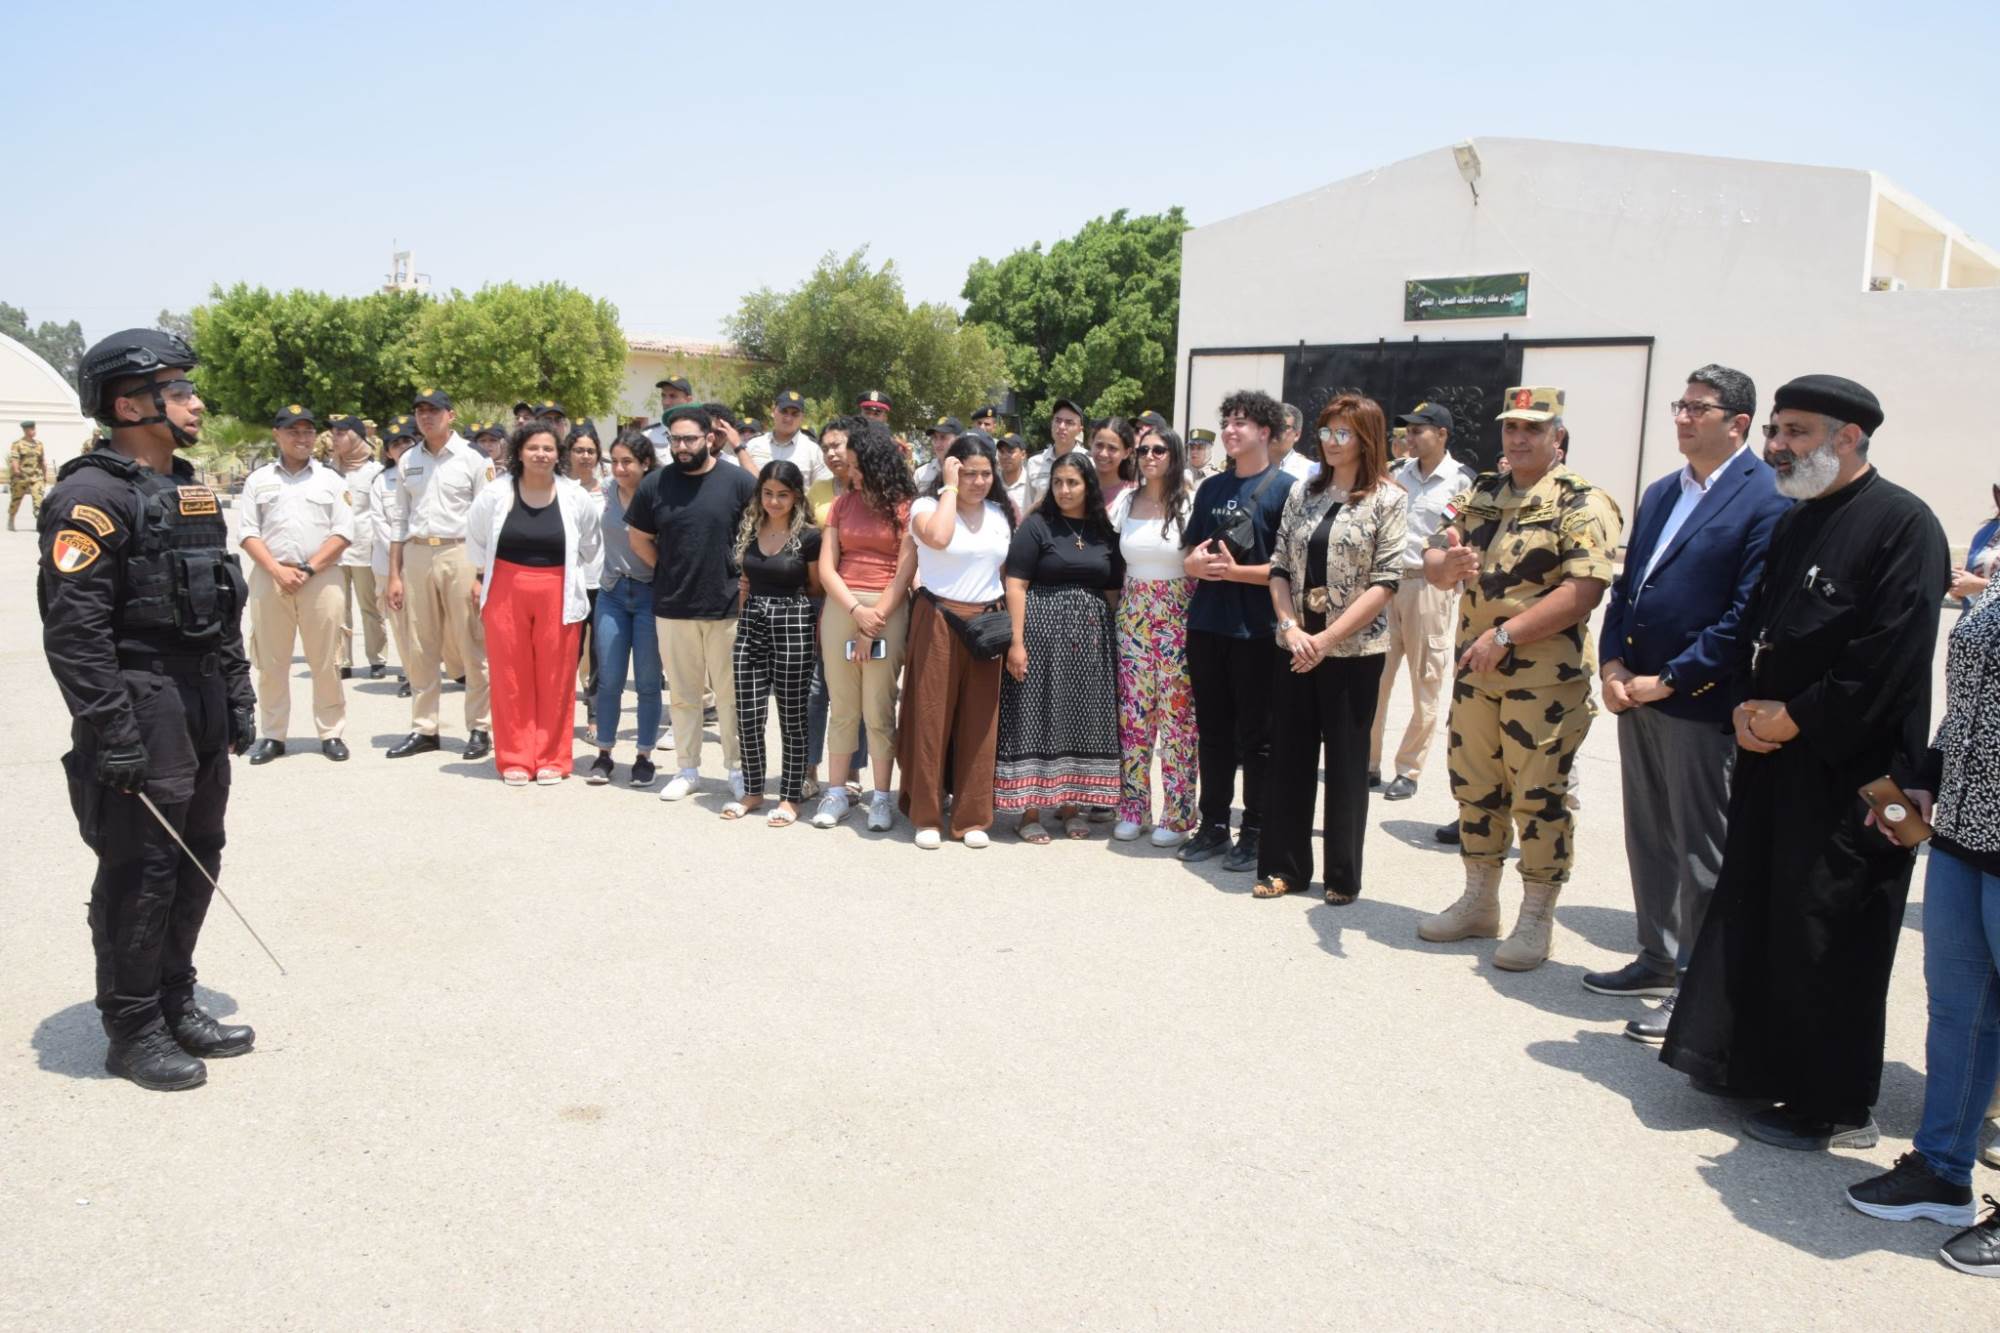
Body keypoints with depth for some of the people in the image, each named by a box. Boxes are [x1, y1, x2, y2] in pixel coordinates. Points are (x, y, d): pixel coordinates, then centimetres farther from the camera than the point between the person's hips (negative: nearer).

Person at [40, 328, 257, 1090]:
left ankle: (176, 1006, 28)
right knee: (140, 872, 0)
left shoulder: (190, 491, 14)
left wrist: (239, 699, 15)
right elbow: (73, 626, -19)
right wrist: (110, 730, -22)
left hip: (203, 706, 9)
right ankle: (132, 1031, 13)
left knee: (197, 859, 14)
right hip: (141, 709, -9)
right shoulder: (91, 496, -13)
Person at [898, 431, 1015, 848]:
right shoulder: (928, 506, -2)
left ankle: (972, 817, 13)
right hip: (939, 622, -4)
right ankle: (926, 816, 10)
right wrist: (950, 487, -15)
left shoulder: (1001, 514, 12)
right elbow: (937, 537, -25)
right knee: (932, 717, 0)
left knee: (980, 721, 5)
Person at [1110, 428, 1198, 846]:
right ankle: (1133, 808, 16)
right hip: (1132, 615, 4)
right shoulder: (1125, 502, 10)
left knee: (1177, 713, -1)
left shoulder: (1191, 502, -4)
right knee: (1132, 711, 6)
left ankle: (1177, 815, 9)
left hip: (1178, 618, -4)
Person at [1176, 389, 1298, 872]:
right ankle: (1214, 825, 23)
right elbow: (1189, 552, 17)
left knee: (1256, 736, 4)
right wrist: (1195, 563, -5)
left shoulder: (1286, 487, -5)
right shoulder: (1212, 487, 13)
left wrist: (1234, 570, -19)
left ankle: (1255, 832, 14)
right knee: (1213, 731, 12)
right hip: (1206, 624, 6)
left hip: (1257, 629, -6)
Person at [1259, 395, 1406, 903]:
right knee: (1290, 755, 9)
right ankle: (1285, 865, 21)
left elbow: (1385, 583, -10)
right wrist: (1291, 628, -9)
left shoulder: (1387, 500, -5)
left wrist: (1325, 639, -15)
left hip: (1353, 651, -4)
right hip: (1295, 649, 4)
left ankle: (1343, 875, 18)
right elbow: (1279, 568, 7)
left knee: (1346, 762, 6)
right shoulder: (1303, 493, 8)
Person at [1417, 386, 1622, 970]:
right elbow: (1434, 565, 7)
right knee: (1474, 787, 15)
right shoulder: (1479, 496, 12)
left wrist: (1504, 636, -23)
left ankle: (1536, 920, 16)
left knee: (1538, 797, 2)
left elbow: (1584, 591, -20)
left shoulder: (1582, 505, -9)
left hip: (1545, 678, -6)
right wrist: (1447, 562, -18)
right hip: (1475, 672, 7)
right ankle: (1478, 903, 30)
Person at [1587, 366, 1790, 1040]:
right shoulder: (1660, 493, 14)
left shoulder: (1767, 499, -12)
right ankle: (1659, 959, 32)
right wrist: (1613, 663, 1)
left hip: (1701, 705, -8)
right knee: (1648, 839, 17)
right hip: (1636, 695, 8)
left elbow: (1745, 614, -17)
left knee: (1700, 852, 3)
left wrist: (1668, 681, -16)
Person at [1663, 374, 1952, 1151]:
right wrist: (1747, 707, 0)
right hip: (1772, 758, 8)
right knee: (1754, 917, 14)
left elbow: (1891, 657, -19)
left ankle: (1834, 1109, 15)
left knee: (1826, 941, 0)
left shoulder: (1902, 524, -12)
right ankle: (1753, 1064, 30)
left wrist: (1794, 720, -15)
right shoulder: (1794, 523, 13)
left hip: (1849, 771, -8)